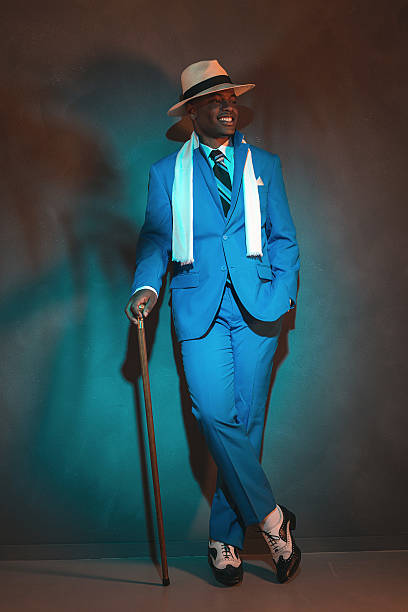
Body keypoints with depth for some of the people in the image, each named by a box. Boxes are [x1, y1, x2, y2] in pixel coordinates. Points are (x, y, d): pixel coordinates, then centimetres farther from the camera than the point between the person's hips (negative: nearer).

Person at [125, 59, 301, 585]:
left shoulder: (264, 165, 17)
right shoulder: (167, 172, 14)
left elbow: (284, 237, 14)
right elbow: (156, 239, 9)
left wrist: (284, 292, -1)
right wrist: (146, 287, -11)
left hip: (256, 306, 1)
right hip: (200, 307, -1)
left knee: (245, 422, 0)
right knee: (215, 414, -17)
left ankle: (226, 537, 14)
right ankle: (269, 518, 0)